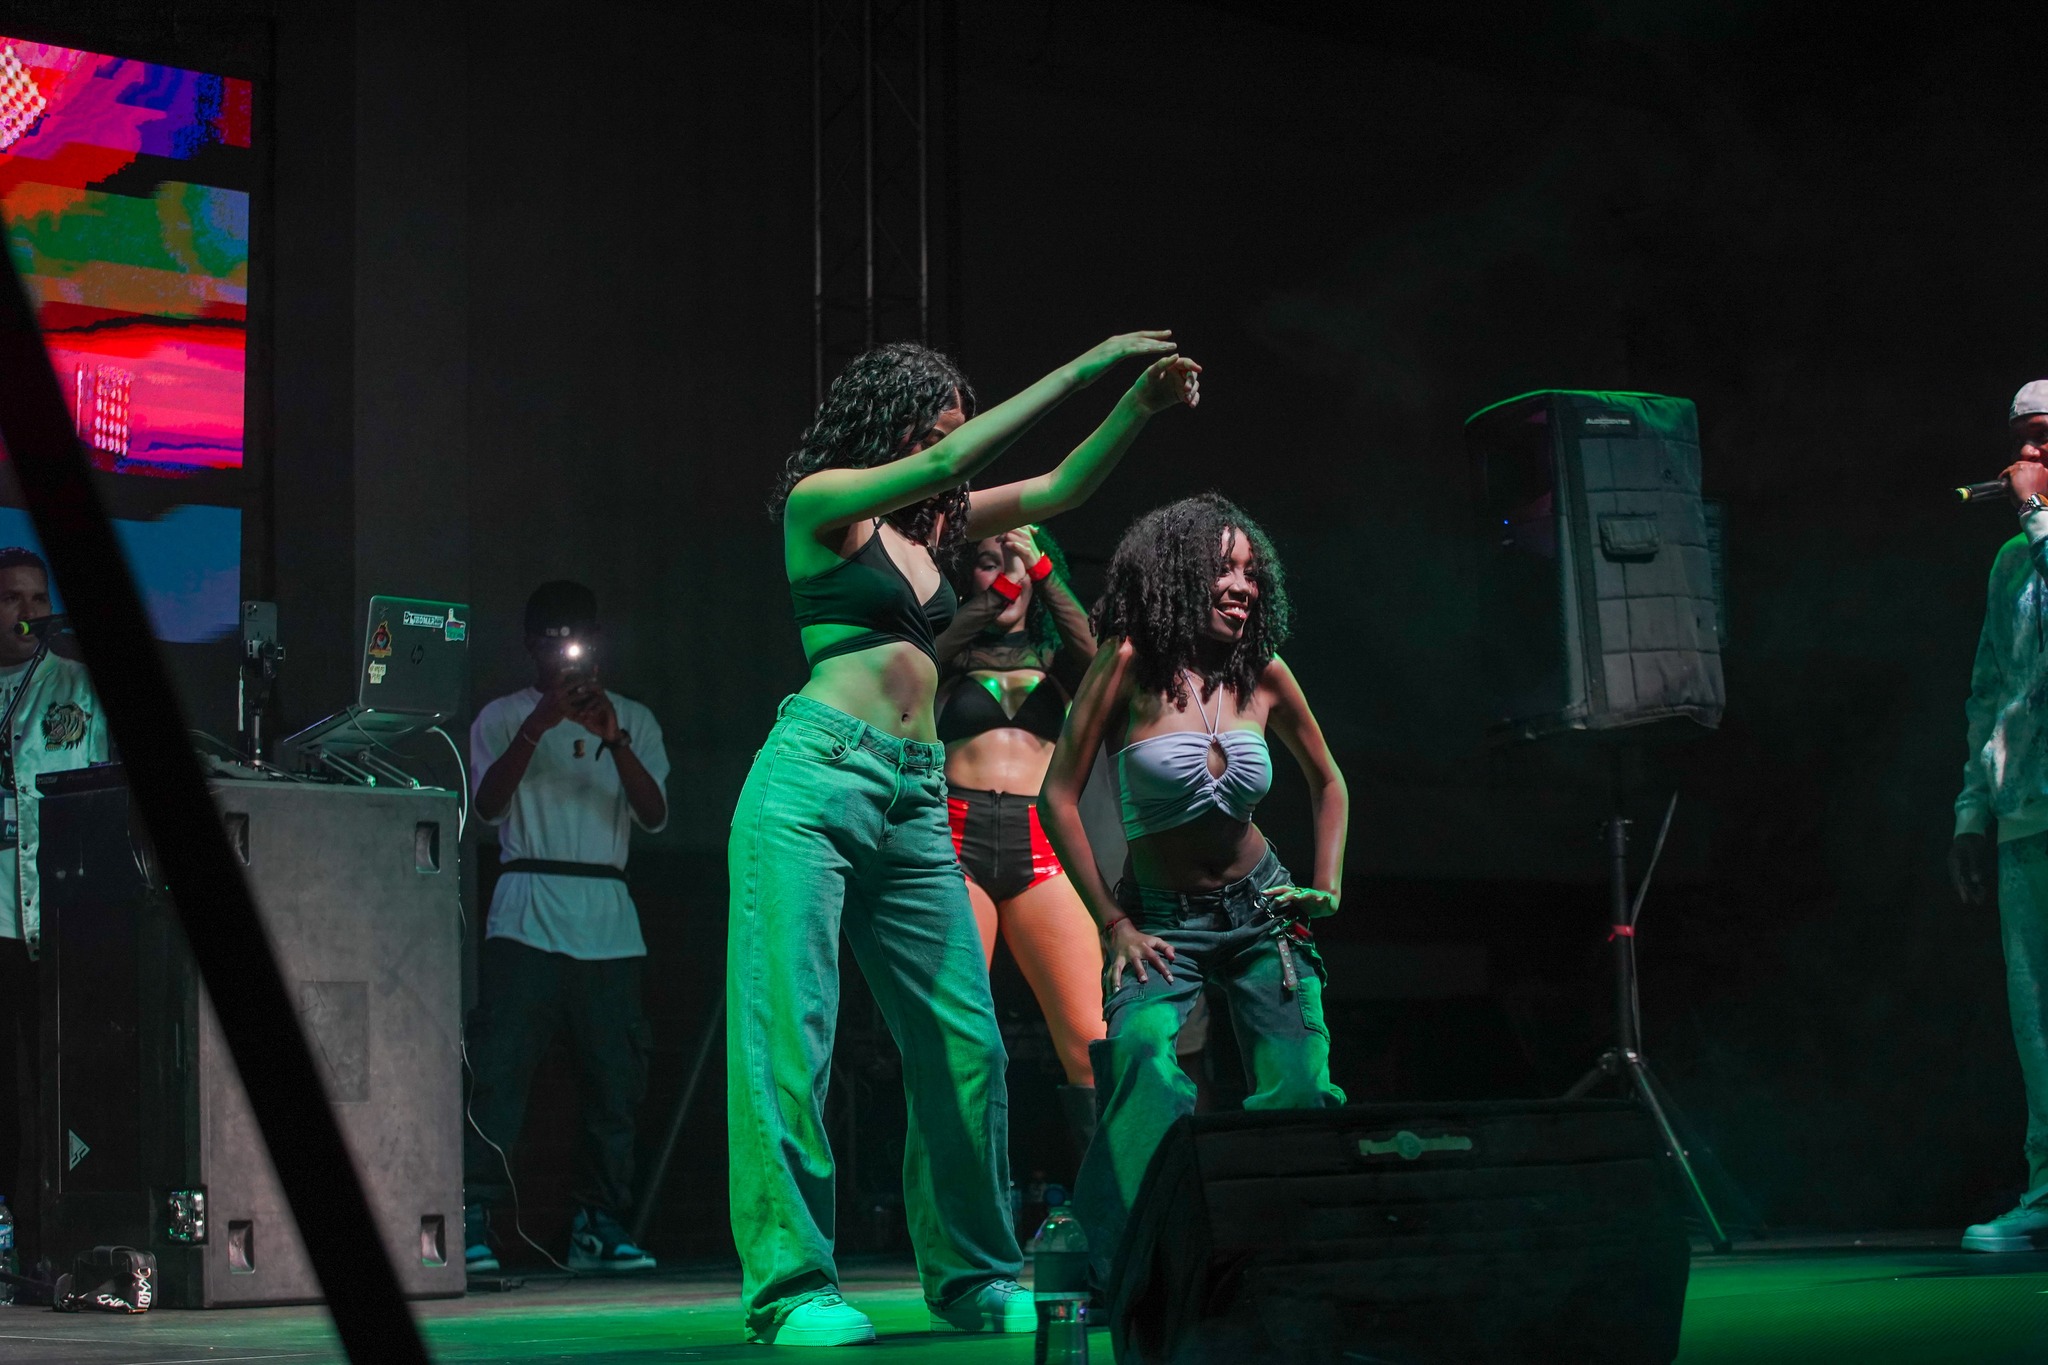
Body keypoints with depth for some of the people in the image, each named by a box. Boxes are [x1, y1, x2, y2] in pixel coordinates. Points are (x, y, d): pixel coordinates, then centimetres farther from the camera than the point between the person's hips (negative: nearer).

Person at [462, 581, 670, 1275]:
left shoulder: (633, 719, 16)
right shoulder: (503, 717, 11)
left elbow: (654, 814, 3)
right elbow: (489, 803, -5)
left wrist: (615, 741, -12)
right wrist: (538, 726, -16)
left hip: (608, 920, 3)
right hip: (526, 917, -3)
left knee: (615, 1075, 0)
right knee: (499, 1067, -12)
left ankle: (599, 1224, 6)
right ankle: (471, 1222, -14)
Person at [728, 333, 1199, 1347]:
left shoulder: (930, 524, 19)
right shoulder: (820, 502, 1)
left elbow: (1059, 489, 20)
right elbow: (952, 461, -12)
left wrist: (1139, 406, 4)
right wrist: (1082, 368, -10)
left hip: (914, 801, 7)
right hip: (817, 779, -7)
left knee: (966, 1042, 5)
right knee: (790, 1034, -10)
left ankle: (972, 1278, 15)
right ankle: (788, 1286, -9)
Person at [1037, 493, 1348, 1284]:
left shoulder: (1263, 676, -3)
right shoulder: (1132, 665, -14)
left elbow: (1327, 782, 15)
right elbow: (1059, 796, -13)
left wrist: (1327, 886, 5)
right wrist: (1113, 923, -13)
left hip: (1262, 912, 4)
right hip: (1163, 918, -4)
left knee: (1300, 1094, -6)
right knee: (1142, 1051, -31)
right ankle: (1129, 1261, -24)